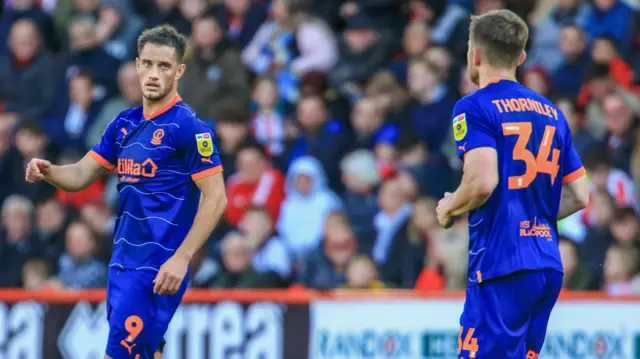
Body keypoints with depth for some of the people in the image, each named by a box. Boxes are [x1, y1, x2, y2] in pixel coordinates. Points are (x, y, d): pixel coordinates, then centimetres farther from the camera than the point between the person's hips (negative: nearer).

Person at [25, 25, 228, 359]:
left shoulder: (189, 127, -11)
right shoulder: (124, 123, 11)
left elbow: (215, 198, -14)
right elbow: (82, 174, 13)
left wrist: (181, 259, -20)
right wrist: (48, 172, -10)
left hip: (157, 268, -8)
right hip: (122, 262, 8)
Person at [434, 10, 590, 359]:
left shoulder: (474, 107, -5)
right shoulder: (551, 112, 16)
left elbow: (482, 182, -18)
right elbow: (579, 197, 15)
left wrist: (449, 208, 0)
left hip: (501, 266, -7)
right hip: (549, 267, 7)